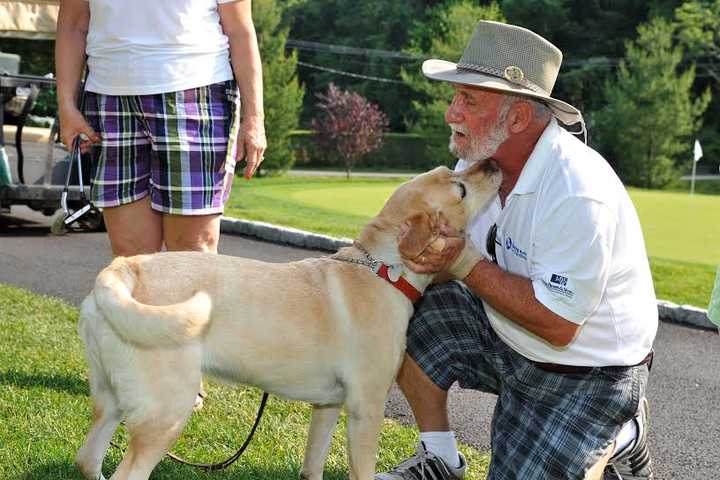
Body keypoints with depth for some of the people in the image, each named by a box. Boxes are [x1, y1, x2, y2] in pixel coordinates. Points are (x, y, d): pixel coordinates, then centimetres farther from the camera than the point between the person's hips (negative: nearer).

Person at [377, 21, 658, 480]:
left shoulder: (578, 196, -32)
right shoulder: (480, 158, -7)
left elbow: (557, 326, -29)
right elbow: (448, 243, 1)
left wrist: (467, 264, -29)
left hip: (584, 370, -7)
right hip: (505, 336, 7)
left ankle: (619, 438, 17)